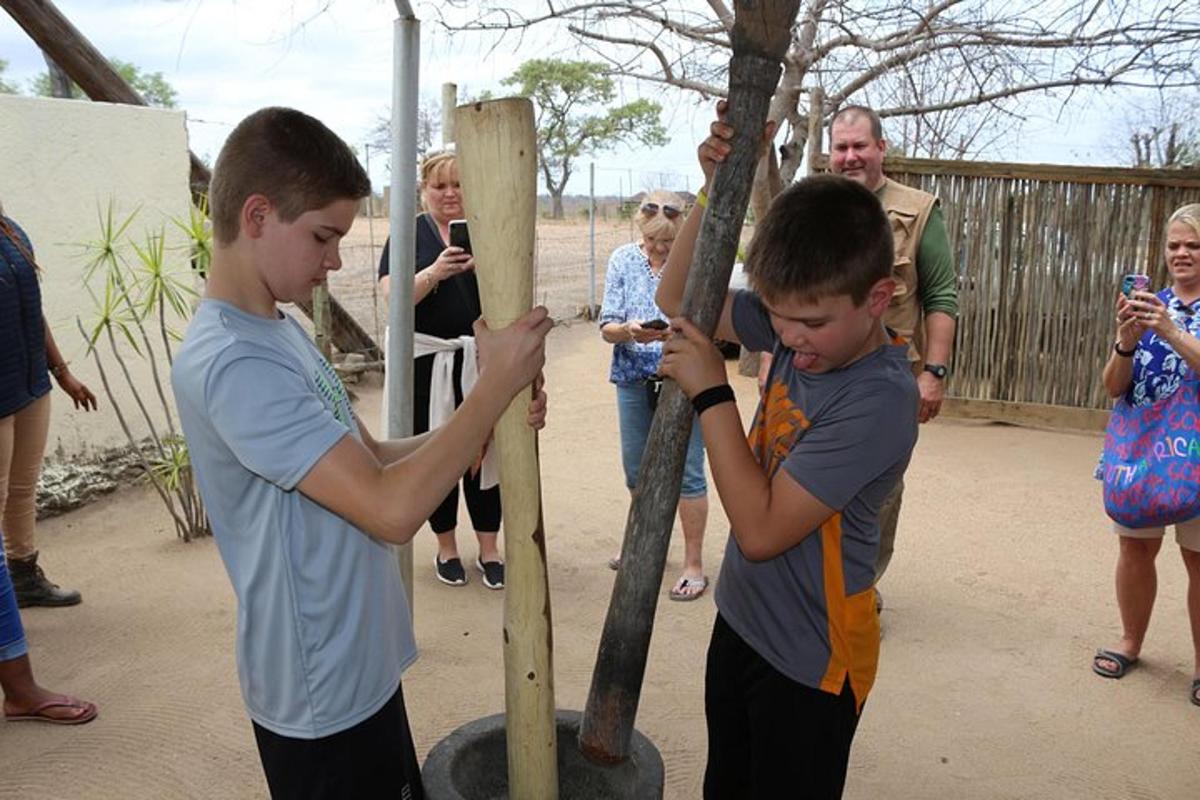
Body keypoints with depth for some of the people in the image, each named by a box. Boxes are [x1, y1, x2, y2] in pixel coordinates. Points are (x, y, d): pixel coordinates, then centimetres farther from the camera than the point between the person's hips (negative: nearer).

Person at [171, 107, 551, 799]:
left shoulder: (282, 329, 5)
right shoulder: (229, 364, -26)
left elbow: (368, 460, 7)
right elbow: (391, 508, -31)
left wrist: (488, 427, -7)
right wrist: (497, 383, -23)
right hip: (324, 695, -9)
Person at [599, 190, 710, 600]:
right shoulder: (623, 260, 2)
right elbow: (607, 328, -2)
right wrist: (628, 330, -24)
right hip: (634, 379, 4)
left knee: (686, 471, 0)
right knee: (636, 470, 15)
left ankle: (694, 564, 14)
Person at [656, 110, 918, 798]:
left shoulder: (879, 400, -30)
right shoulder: (802, 324, -8)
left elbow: (761, 529, -30)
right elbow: (680, 300, 2)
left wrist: (712, 392, -27)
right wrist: (716, 190, -12)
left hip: (809, 662, -7)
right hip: (741, 618, 7)